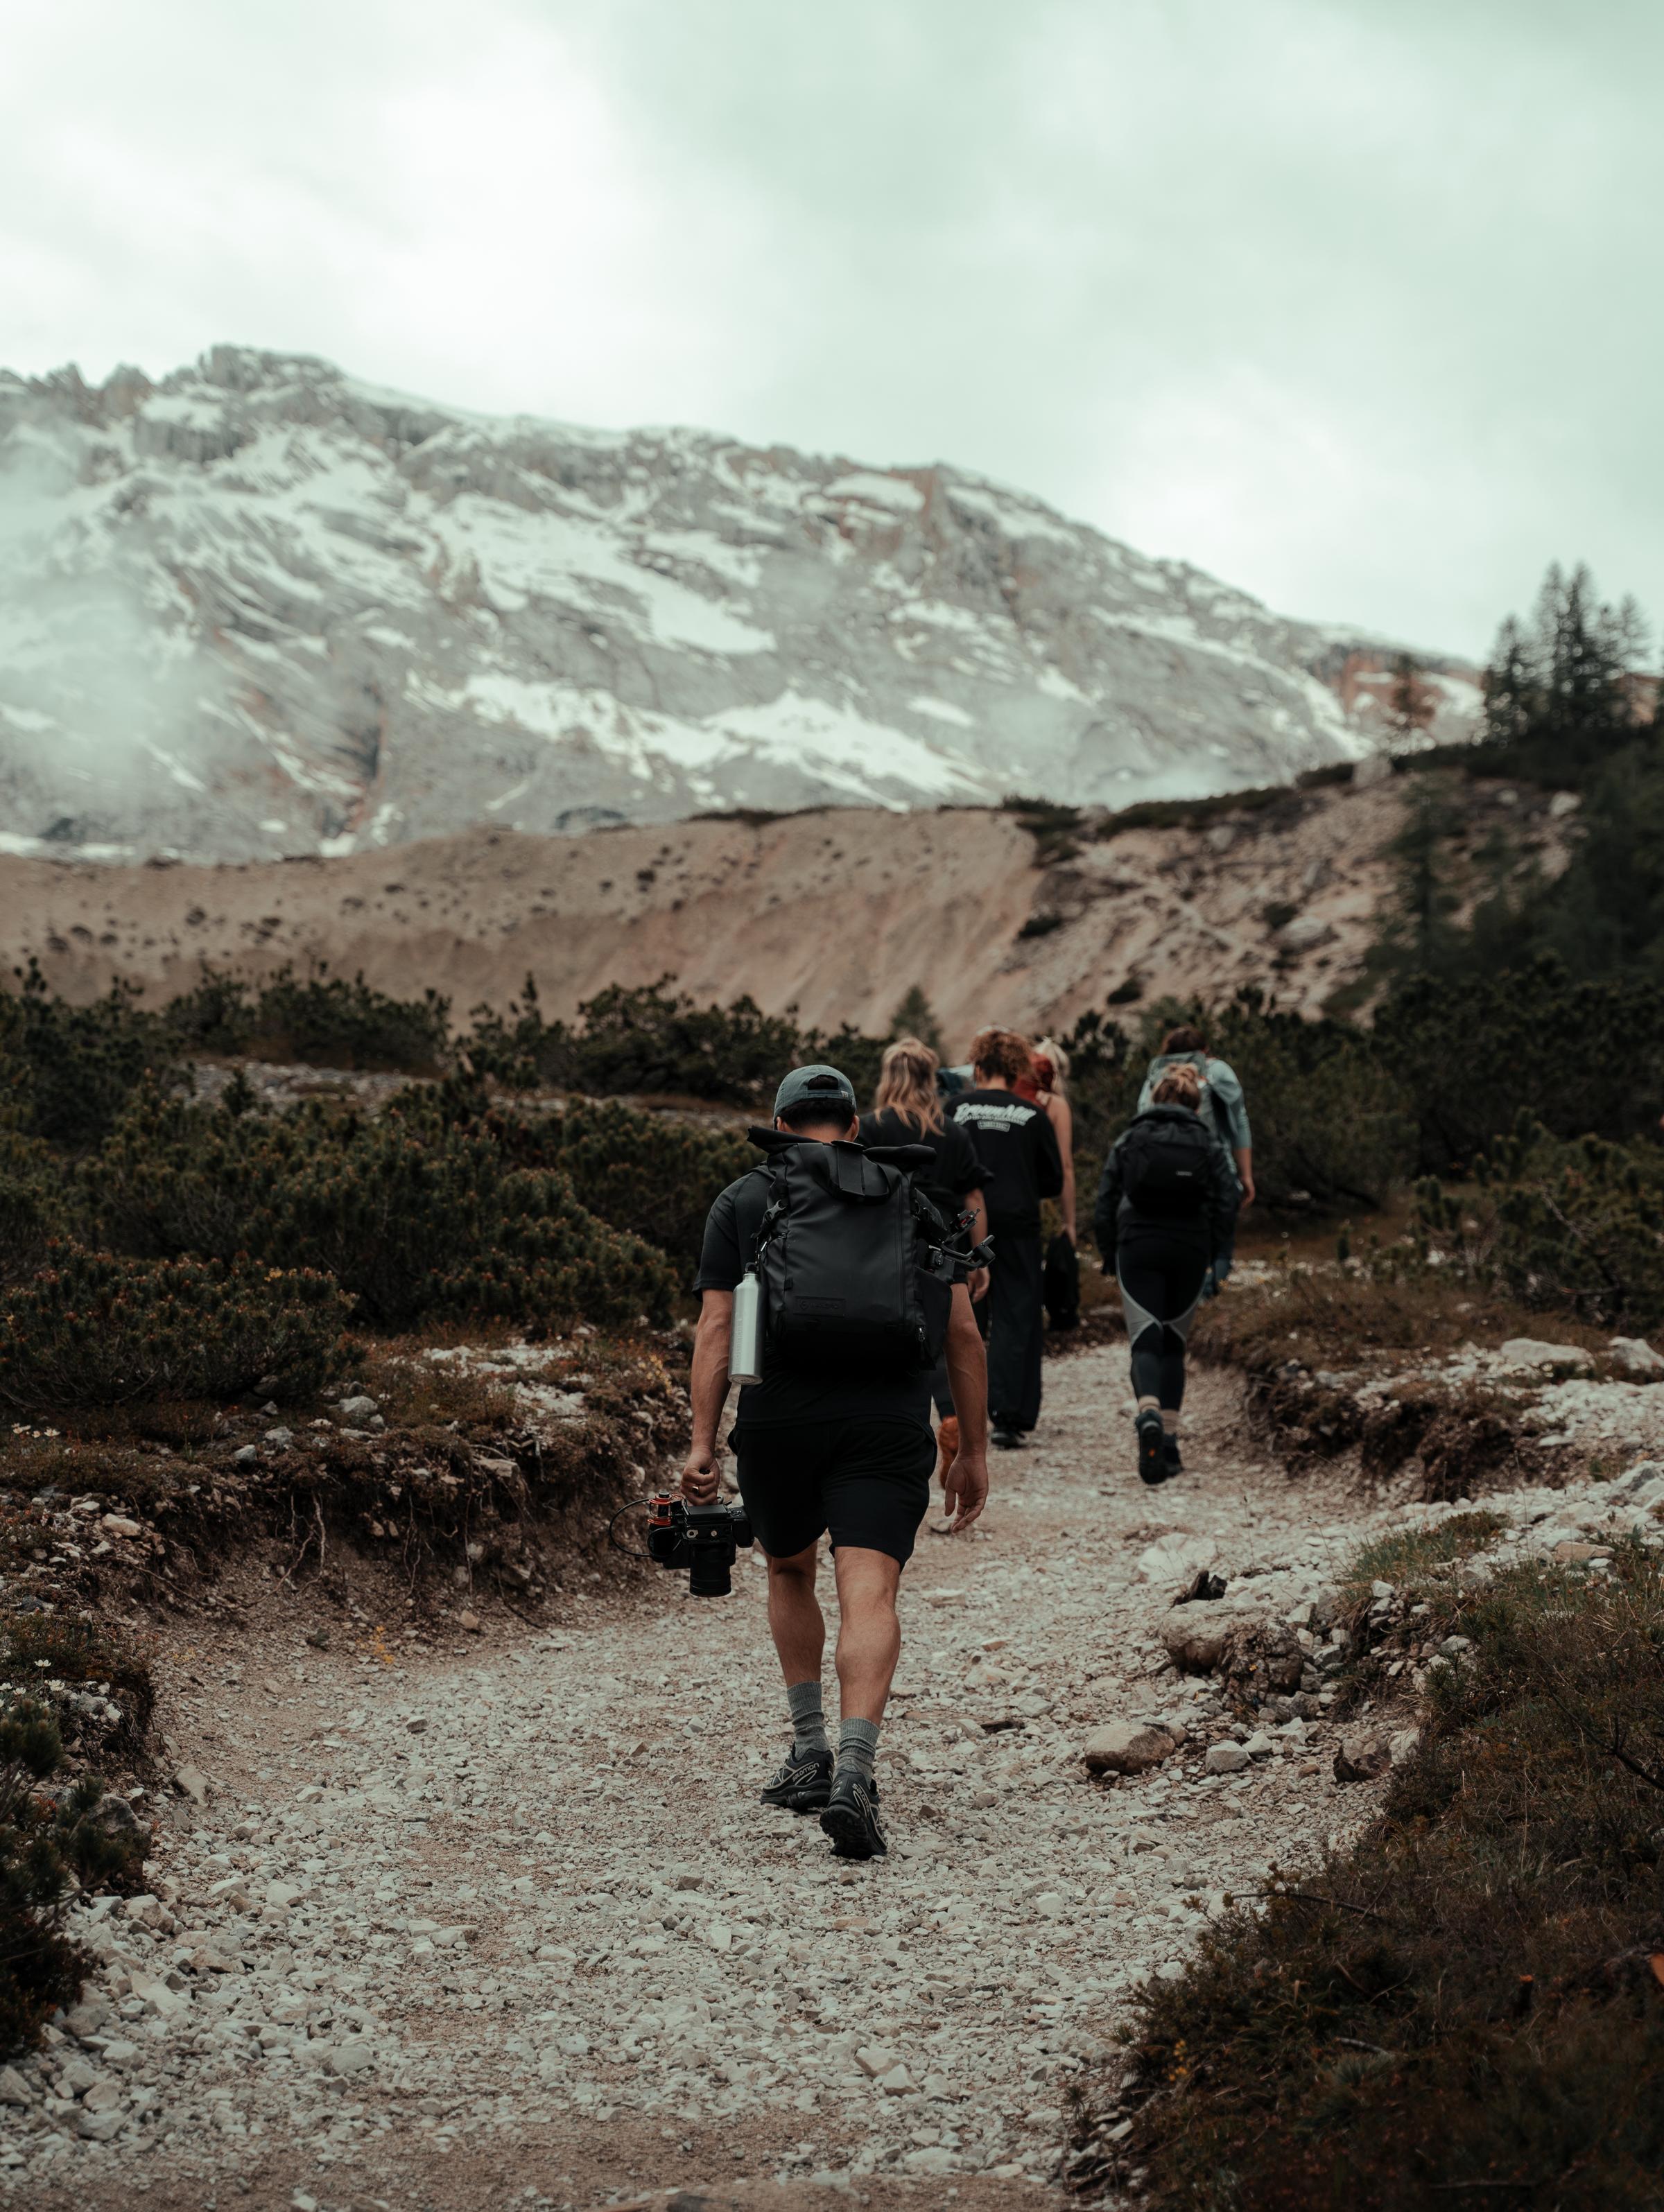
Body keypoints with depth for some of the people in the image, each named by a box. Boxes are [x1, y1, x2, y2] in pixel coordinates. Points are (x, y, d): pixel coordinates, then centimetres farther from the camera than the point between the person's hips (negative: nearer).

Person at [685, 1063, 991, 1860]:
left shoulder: (742, 1201, 12)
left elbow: (716, 1329, 2)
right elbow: (962, 1332, 10)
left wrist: (702, 1444, -1)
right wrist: (973, 1451, 15)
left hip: (777, 1418, 1)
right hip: (888, 1424, -1)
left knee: (790, 1572, 23)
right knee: (869, 1594, -8)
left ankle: (808, 1753, 24)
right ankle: (853, 1774, -25)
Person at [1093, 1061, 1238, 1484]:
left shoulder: (1130, 1138, 4)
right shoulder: (1207, 1141, 4)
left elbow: (1105, 1202, 2)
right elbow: (1226, 1203, -3)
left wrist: (1110, 1254, 10)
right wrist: (1209, 1250, 9)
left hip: (1137, 1248, -1)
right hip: (1189, 1252, 1)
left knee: (1145, 1340, -4)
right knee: (1174, 1343, 14)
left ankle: (1148, 1412, -33)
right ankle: (1169, 1436, 9)